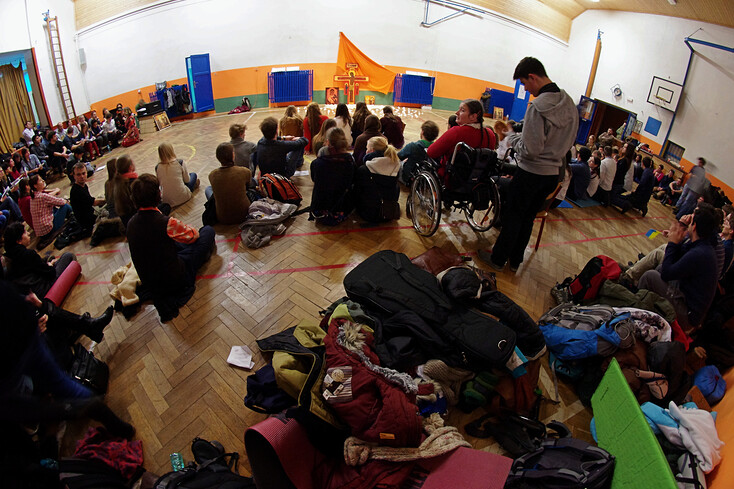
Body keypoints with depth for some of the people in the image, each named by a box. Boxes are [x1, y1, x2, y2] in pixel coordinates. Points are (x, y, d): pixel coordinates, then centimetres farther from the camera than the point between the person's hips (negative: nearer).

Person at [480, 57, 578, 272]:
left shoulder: (538, 106, -21)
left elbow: (530, 150, -24)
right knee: (528, 218, 18)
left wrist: (511, 136, -8)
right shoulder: (570, 104, 5)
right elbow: (568, 140, 13)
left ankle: (498, 259, 21)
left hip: (531, 173, -7)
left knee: (513, 216, 7)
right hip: (554, 173, 8)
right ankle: (515, 260, 29)